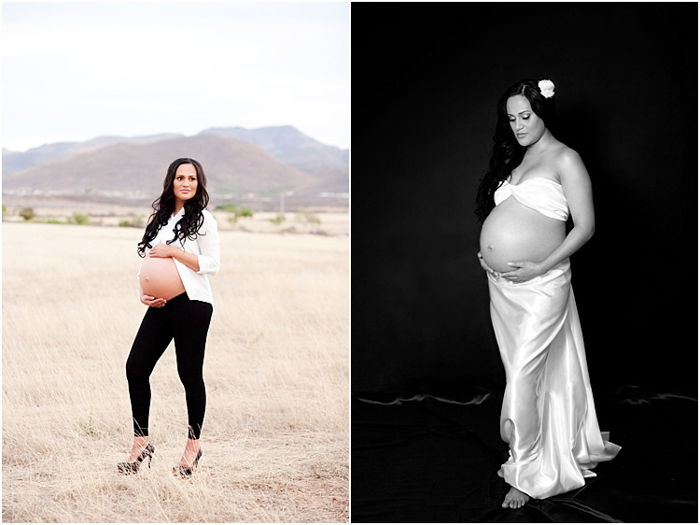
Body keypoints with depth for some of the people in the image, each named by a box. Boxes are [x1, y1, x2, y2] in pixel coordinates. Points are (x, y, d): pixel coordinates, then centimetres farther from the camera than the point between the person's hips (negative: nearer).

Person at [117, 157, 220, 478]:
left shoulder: (203, 219, -2)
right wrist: (142, 292, 5)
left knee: (190, 374, 0)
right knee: (136, 367, 0)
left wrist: (172, 251, -14)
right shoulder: (160, 218, 17)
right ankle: (141, 442, 11)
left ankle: (193, 446, 15)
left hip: (191, 305, -6)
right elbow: (147, 261, 22)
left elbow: (211, 264, -10)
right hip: (159, 306, 7)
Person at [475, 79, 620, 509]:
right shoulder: (513, 159, 15)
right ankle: (526, 455, 27)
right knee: (520, 373, 14)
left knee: (523, 377, -9)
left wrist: (541, 267, -18)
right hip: (502, 284, 7)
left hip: (540, 286, -7)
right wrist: (488, 253, 8)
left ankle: (527, 474, 2)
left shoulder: (565, 160, -6)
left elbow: (585, 227, -11)